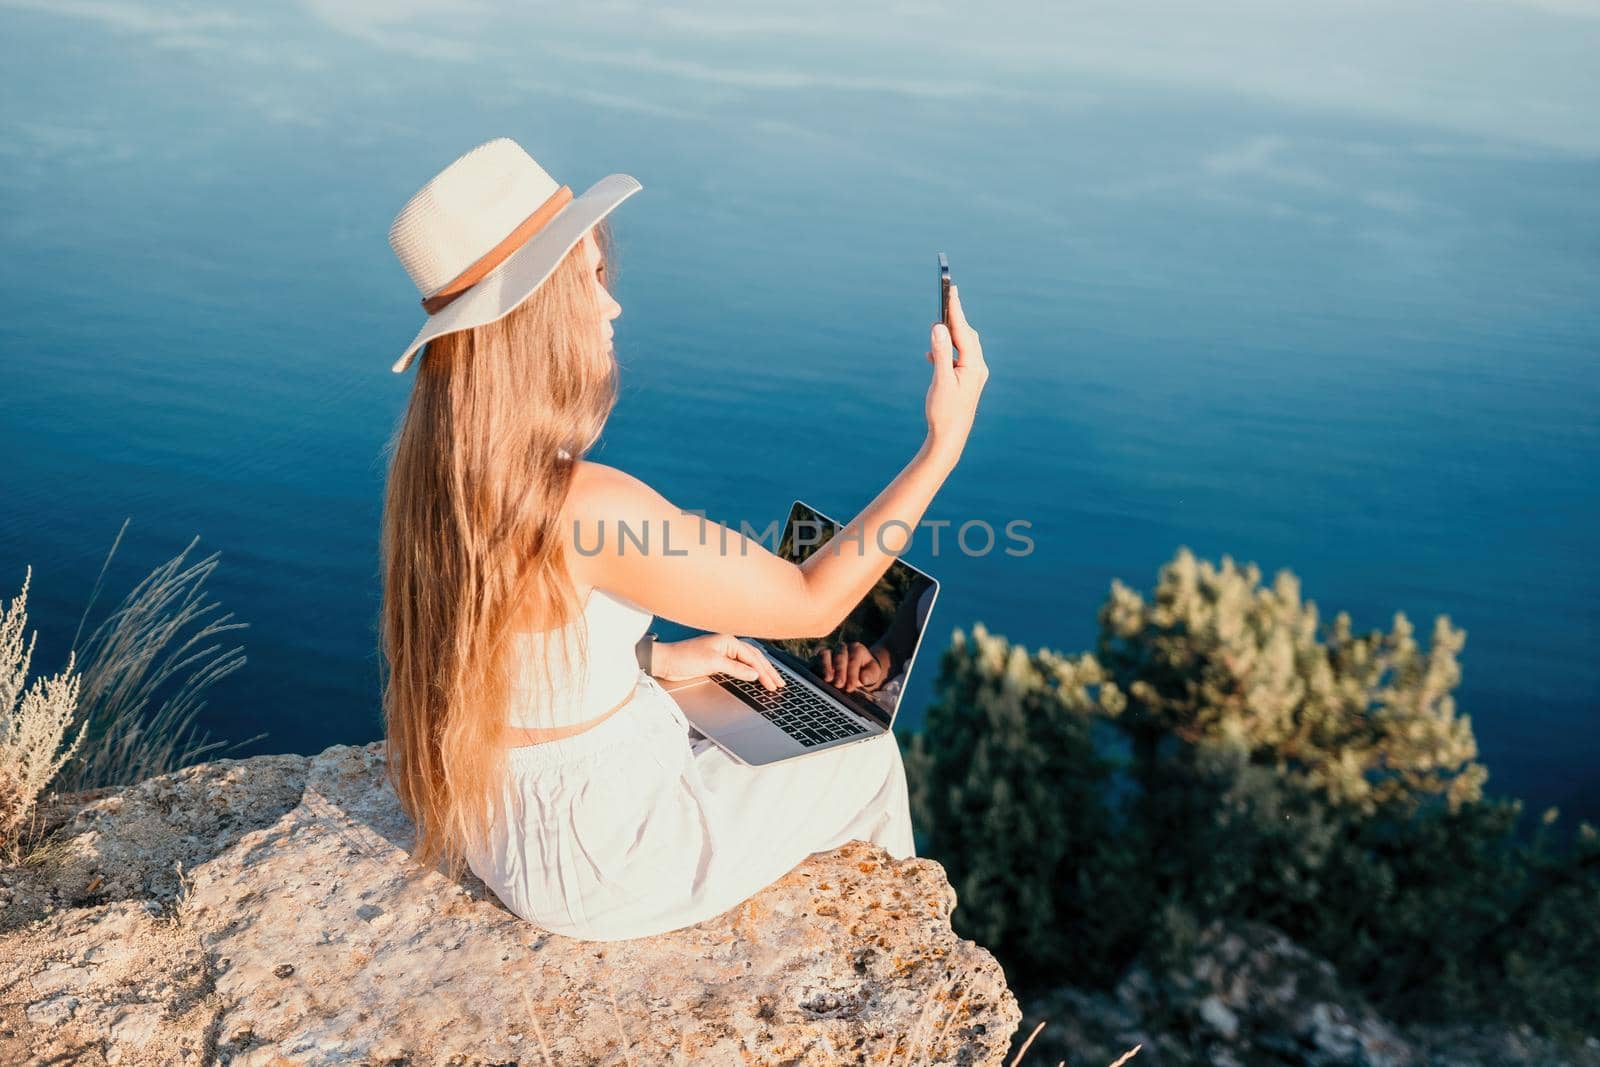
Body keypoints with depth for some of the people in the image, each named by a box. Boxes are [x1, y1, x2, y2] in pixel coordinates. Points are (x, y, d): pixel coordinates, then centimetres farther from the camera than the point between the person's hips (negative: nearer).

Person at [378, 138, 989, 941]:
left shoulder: (436, 465, -8)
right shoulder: (590, 507, -36)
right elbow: (813, 606, -24)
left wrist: (658, 658, 8)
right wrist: (943, 444, -22)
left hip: (502, 813, 8)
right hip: (597, 862, -7)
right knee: (866, 758, 17)